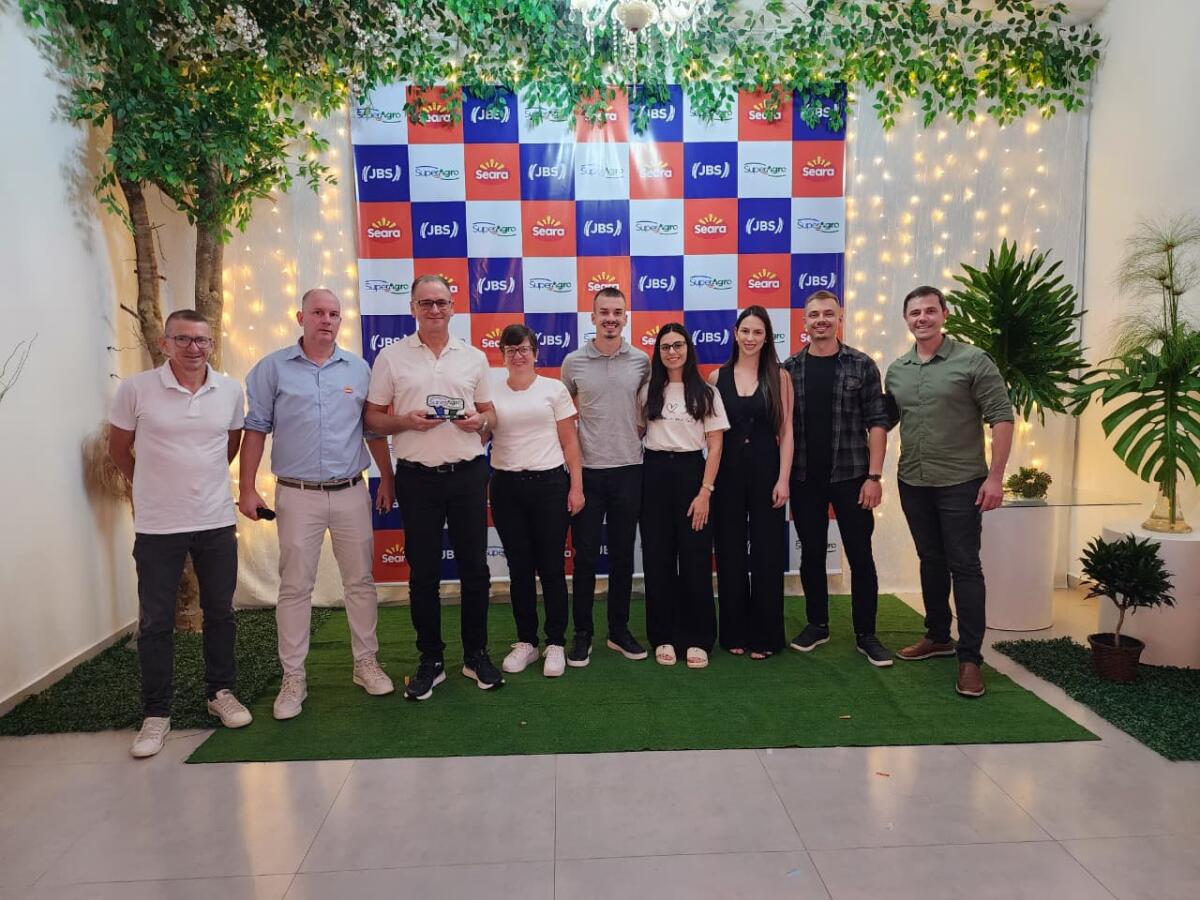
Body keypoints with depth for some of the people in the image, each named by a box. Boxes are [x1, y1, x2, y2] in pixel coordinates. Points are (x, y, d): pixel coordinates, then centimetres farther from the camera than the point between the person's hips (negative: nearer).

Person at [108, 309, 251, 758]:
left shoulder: (230, 390, 0)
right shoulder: (136, 389, -7)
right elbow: (118, 448, 5)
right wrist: (154, 486, 13)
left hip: (217, 522, 2)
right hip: (157, 526, -2)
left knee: (220, 612, 13)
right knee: (155, 622, 6)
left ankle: (220, 692, 30)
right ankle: (156, 713, 20)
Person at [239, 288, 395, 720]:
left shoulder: (358, 368, 8)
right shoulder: (273, 368, 1)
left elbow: (373, 429, 12)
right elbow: (255, 429, 1)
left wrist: (386, 479, 9)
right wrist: (247, 488, -4)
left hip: (352, 492, 2)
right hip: (297, 494, -2)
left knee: (360, 582, 9)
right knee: (294, 588, 4)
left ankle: (366, 663, 23)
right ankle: (293, 678, 15)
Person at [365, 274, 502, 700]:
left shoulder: (474, 357, 8)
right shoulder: (391, 357, 3)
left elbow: (489, 412, 14)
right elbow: (373, 418, 4)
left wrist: (480, 421, -8)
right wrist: (405, 421, -15)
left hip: (468, 473, 2)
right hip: (417, 477, -1)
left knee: (474, 568, 7)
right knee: (423, 572, 6)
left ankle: (476, 654, 24)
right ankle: (431, 660, 21)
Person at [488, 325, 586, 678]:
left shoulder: (554, 388, 2)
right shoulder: (492, 392, 7)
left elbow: (569, 442, 1)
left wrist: (576, 486, -3)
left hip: (549, 482, -2)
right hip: (506, 486, 2)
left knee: (551, 567, 2)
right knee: (519, 567, 9)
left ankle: (555, 643, 15)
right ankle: (525, 641, 21)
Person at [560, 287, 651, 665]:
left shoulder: (641, 361, 2)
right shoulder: (573, 361, 0)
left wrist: (636, 438, 5)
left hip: (629, 469, 1)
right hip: (587, 471, -1)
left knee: (622, 555, 10)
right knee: (585, 557, 4)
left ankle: (619, 631, 23)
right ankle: (582, 634, 17)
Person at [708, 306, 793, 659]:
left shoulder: (779, 376, 1)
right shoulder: (717, 377, 4)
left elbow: (786, 431, -1)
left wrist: (783, 479, -8)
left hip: (766, 470, -1)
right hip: (727, 472, 1)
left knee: (767, 553, 5)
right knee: (730, 554, 7)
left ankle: (765, 635, 17)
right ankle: (734, 632, 20)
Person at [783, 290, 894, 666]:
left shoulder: (862, 365, -1)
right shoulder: (789, 368, 3)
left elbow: (877, 422, -3)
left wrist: (874, 476, -10)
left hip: (851, 476, -1)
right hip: (804, 479, 2)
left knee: (860, 556, 4)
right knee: (811, 554, 11)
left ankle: (866, 634, 17)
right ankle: (817, 624, 26)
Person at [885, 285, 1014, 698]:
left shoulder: (972, 360, -7)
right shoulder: (896, 370, 8)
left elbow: (1002, 417, -9)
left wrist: (996, 476, -14)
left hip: (961, 483, -5)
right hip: (913, 483, 5)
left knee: (964, 566, -1)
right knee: (931, 562, 16)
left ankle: (970, 657, 8)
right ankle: (938, 636, 31)